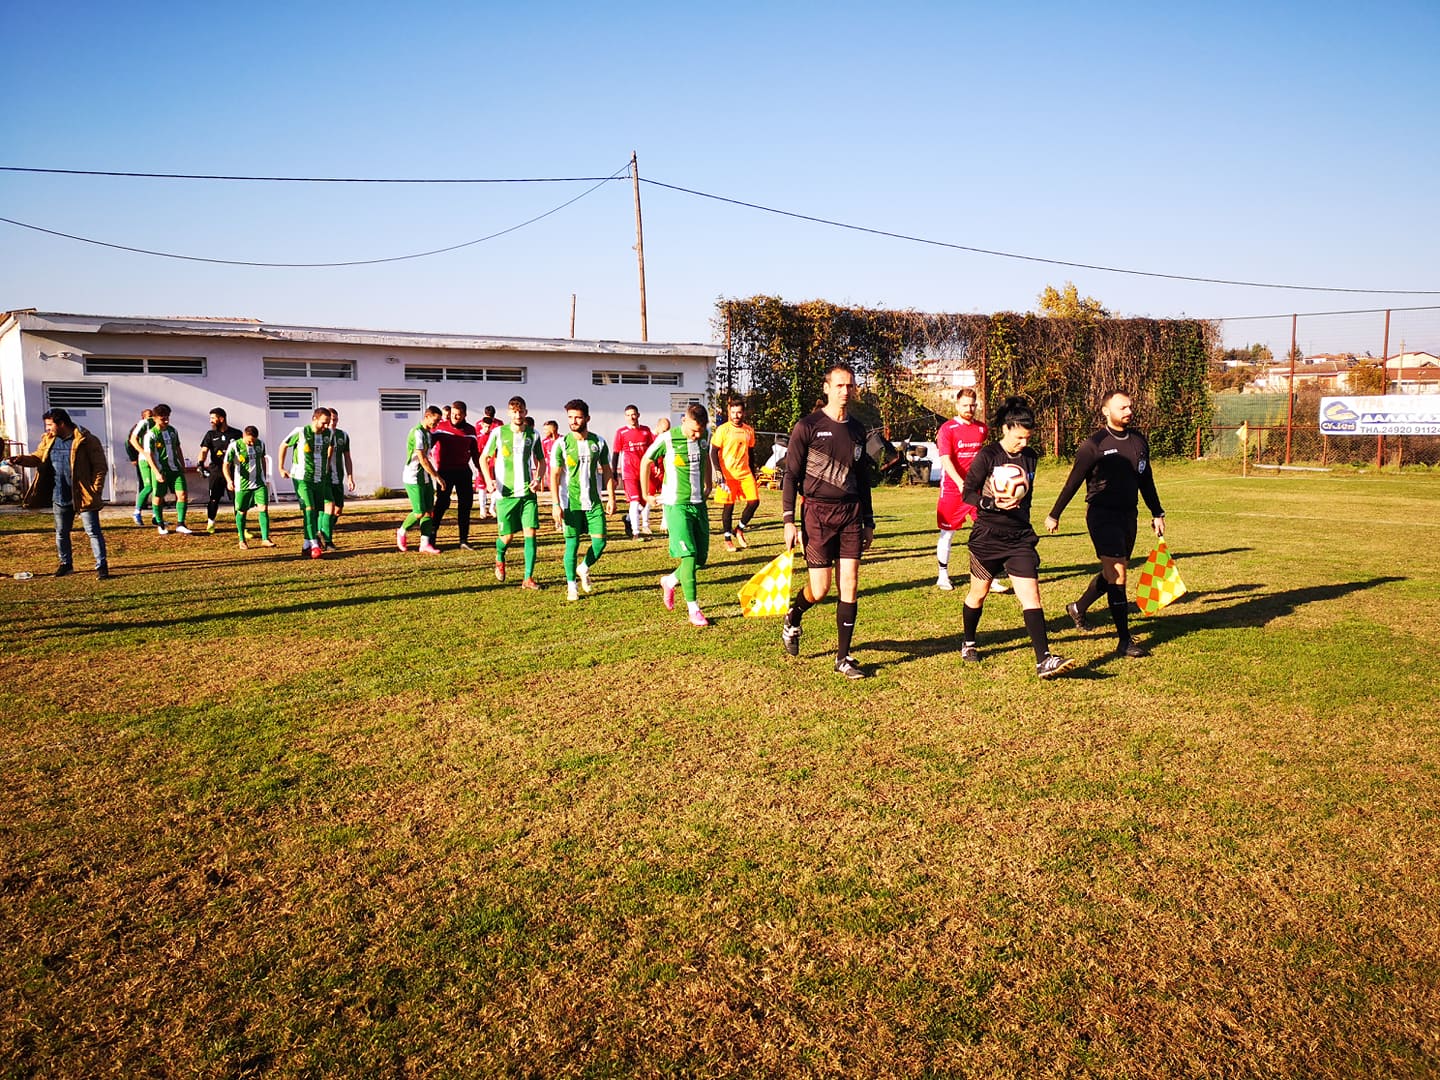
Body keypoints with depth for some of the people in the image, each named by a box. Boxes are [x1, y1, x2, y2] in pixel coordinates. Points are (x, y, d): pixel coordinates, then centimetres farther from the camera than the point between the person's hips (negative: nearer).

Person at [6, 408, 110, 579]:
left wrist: (95, 491, -15)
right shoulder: (48, 440, 8)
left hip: (83, 496, -7)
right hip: (59, 496, 7)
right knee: (61, 533, 16)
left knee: (93, 531, -3)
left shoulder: (86, 441, -13)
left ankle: (101, 566, 3)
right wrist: (22, 459, -7)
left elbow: (100, 467, -12)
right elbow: (38, 458, 14)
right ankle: (66, 564, 31)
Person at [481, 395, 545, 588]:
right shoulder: (498, 433, -1)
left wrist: (538, 478, -2)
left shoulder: (533, 435, 4)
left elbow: (541, 460, 16)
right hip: (505, 493, -1)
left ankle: (528, 578, -2)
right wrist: (489, 480, -9)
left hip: (528, 493, 1)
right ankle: (499, 560, 38)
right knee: (506, 536, 3)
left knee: (530, 533, -8)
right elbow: (483, 459, 6)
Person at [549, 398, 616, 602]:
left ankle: (583, 568, 27)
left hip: (594, 502, 3)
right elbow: (554, 475, -6)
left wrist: (611, 497, 4)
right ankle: (571, 586, 13)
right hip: (571, 503, -2)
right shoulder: (561, 444, -5)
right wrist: (556, 505, -13)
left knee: (600, 541, -2)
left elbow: (607, 471, 10)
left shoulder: (598, 442, 3)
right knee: (572, 543, 0)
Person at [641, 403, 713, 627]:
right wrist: (647, 494, 7)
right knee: (688, 555, -13)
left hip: (699, 504, 6)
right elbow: (646, 461, 2)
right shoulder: (667, 439, -12)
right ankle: (693, 609, -6)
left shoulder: (705, 437, 3)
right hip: (676, 505, -6)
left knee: (701, 558, 7)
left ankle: (669, 581, 33)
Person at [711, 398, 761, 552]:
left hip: (745, 473, 5)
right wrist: (720, 474, -14)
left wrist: (753, 474, 16)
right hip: (728, 475, -5)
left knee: (754, 501, -3)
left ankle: (739, 529, 18)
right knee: (729, 506, 0)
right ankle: (728, 539, 14)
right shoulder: (722, 430, -7)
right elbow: (714, 452, -7)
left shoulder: (749, 430, 9)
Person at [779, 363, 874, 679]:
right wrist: (788, 521, -12)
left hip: (851, 513, 4)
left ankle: (843, 657, 10)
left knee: (850, 586, 0)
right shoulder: (808, 426, -5)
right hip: (818, 513, -4)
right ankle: (792, 621, 30)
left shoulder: (857, 429, 11)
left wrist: (868, 521, 18)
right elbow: (791, 475, -5)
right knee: (819, 590, -3)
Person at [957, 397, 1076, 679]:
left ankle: (1044, 661, -15)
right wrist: (992, 503, -26)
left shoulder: (1030, 457, 5)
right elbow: (968, 493, -10)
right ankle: (968, 643, 39)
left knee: (1030, 595, -10)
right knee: (978, 593, 14)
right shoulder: (988, 455, -9)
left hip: (1020, 537, 3)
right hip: (987, 536, -3)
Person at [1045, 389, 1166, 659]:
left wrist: (1157, 514, 20)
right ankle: (1124, 640, -10)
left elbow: (1146, 482, 20)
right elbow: (1073, 482, -6)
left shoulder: (1139, 441, 9)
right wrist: (1054, 515, -4)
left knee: (1112, 573, 15)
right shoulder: (1094, 445, -10)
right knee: (1117, 574, -13)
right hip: (1102, 515, -7)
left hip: (1128, 515, 7)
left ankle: (1078, 608, 39)